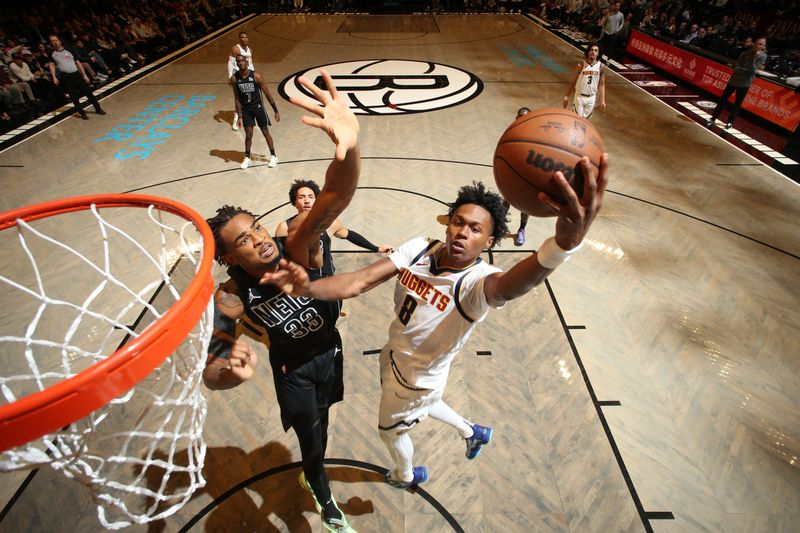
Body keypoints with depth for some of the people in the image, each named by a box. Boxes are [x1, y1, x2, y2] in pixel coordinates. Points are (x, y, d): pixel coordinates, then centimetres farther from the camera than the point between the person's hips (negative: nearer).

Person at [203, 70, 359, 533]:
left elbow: (335, 197, -52)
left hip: (330, 348, 2)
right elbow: (210, 372, -24)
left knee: (318, 427, 30)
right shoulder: (230, 301, -30)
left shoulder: (298, 248, -33)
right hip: (293, 368, -2)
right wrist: (231, 372, -49)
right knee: (315, 446, 11)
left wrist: (351, 144, -72)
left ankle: (310, 470, 69)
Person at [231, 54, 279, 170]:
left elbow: (267, 94, -9)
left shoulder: (255, 76, -14)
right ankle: (247, 158, 18)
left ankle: (273, 156, 19)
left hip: (258, 107, -2)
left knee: (265, 132, 5)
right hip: (246, 109, 2)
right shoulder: (234, 79, -7)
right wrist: (239, 116, -2)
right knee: (248, 134, 1)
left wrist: (276, 111, -9)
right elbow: (237, 99, 0)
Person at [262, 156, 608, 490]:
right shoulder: (418, 249, -20)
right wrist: (308, 288, -46)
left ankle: (407, 476, 61)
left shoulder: (476, 281, -35)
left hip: (419, 378, -6)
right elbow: (360, 281, -27)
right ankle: (472, 432, 63)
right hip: (394, 354, 6)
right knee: (420, 406, 35)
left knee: (390, 429, 23)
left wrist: (566, 240, -80)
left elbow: (507, 286, -60)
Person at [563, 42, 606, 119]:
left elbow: (601, 84, 3)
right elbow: (572, 82, -2)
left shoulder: (601, 67, -2)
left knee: (585, 119, 11)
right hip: (579, 96, -2)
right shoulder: (580, 65, -9)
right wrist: (567, 97, -4)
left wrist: (602, 100, -2)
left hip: (591, 98, 2)